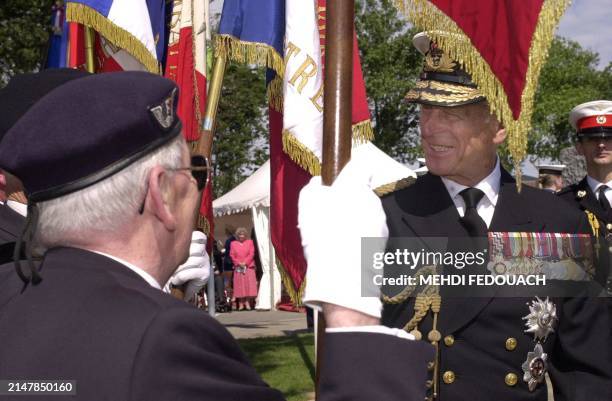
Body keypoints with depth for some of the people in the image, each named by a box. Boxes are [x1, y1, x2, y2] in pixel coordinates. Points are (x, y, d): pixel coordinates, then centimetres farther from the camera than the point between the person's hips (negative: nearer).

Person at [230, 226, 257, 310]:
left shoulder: (250, 242, 9)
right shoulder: (233, 244, 10)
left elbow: (251, 254, 1)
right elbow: (232, 255, 4)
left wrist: (245, 262, -10)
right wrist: (239, 263, -9)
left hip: (248, 266, 0)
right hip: (238, 268, 0)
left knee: (249, 284, -6)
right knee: (240, 285, -2)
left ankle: (248, 303, -6)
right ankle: (241, 304, -2)